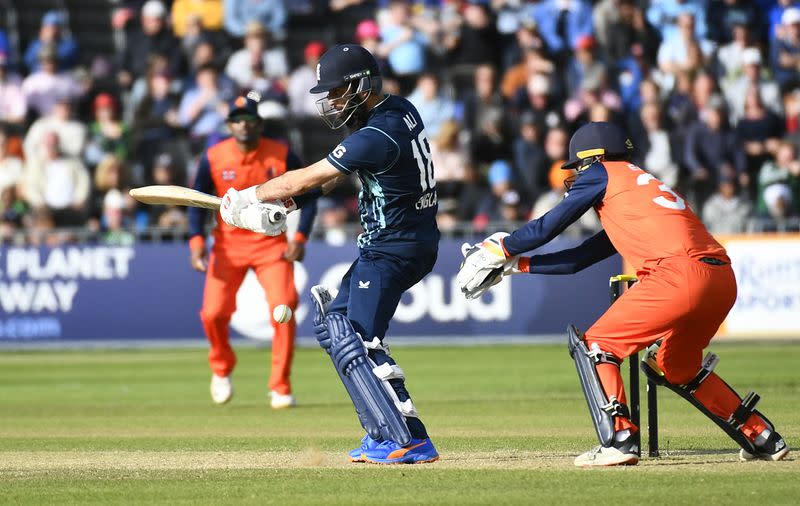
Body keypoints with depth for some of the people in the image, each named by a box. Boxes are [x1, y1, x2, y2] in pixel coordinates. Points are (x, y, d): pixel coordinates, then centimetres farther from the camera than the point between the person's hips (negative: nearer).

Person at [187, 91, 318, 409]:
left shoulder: (281, 155, -8)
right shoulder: (213, 158, -6)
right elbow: (197, 202, 2)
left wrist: (300, 238, -11)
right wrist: (196, 242, -12)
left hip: (272, 244, -1)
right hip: (229, 244, 1)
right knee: (213, 313, -10)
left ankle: (280, 387, -2)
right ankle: (221, 370, 22)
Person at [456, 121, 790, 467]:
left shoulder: (602, 174, 13)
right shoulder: (644, 183, 35)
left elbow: (548, 227, 11)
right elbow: (577, 260, 36)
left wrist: (501, 249, 27)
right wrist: (517, 265, 39)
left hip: (680, 274, -9)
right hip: (723, 281, 9)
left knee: (594, 344, 4)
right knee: (676, 367, 30)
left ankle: (619, 441, -10)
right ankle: (763, 439, 28)